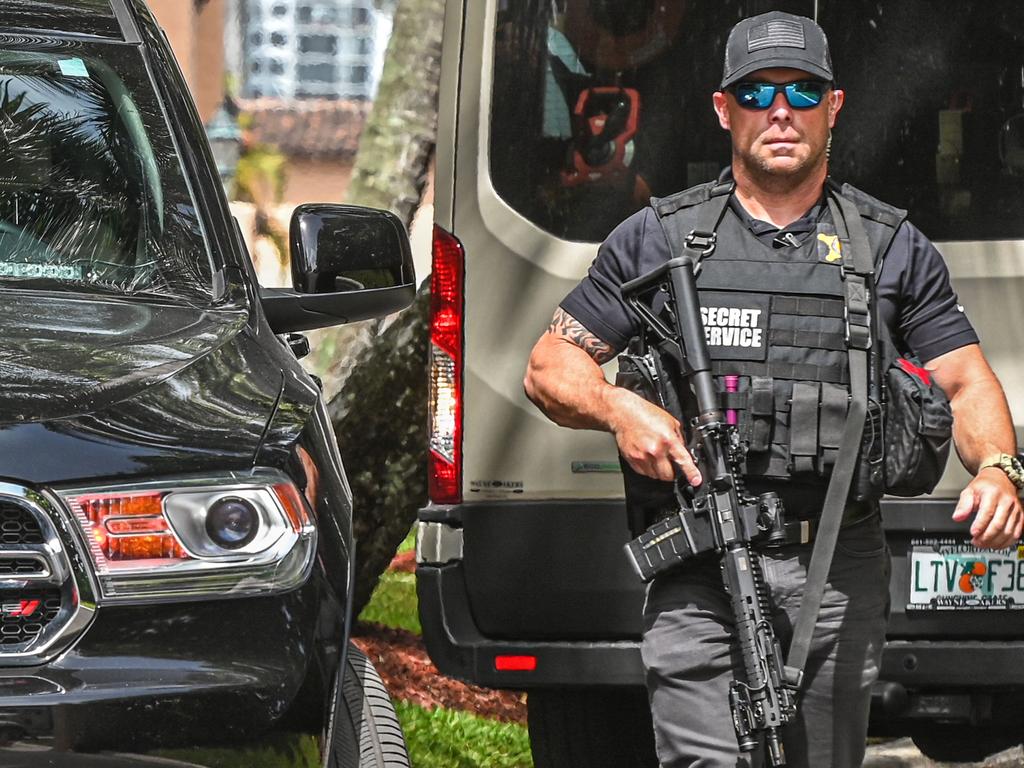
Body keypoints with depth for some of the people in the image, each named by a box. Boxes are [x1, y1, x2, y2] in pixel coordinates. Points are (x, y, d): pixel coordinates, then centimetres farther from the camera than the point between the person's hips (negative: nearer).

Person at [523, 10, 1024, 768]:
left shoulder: (893, 247, 12)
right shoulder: (657, 238, 10)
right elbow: (550, 368, 12)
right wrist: (620, 409, -10)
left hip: (839, 571, 1)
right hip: (699, 571, -1)